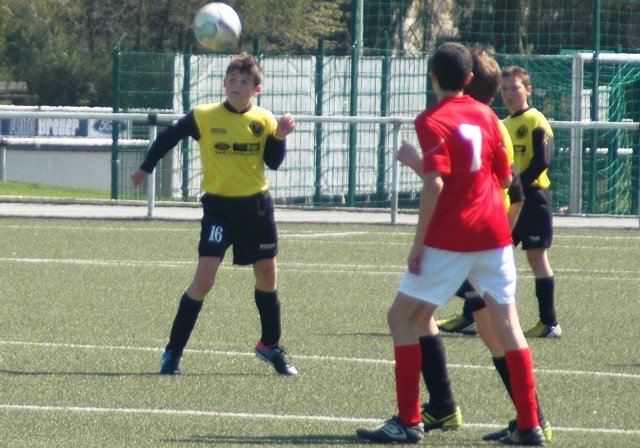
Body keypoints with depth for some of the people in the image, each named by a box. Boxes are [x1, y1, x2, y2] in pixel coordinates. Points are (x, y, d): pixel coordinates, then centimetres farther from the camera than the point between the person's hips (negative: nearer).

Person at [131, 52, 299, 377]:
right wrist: (146, 168, 11)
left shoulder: (263, 120, 1)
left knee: (267, 276, 14)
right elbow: (168, 138, 8)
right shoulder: (204, 117, -5)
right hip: (218, 206, -3)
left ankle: (270, 346, 34)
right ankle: (173, 352, -7)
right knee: (204, 279, -15)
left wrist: (280, 137, -18)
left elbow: (273, 162, -2)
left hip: (256, 206, 3)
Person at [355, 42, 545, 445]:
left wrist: (418, 243, -15)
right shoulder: (487, 115, 9)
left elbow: (435, 183, -18)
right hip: (494, 231, 6)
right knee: (507, 321, 8)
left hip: (449, 236, -6)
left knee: (403, 316, 4)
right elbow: (505, 176, 12)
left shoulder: (433, 121, -9)